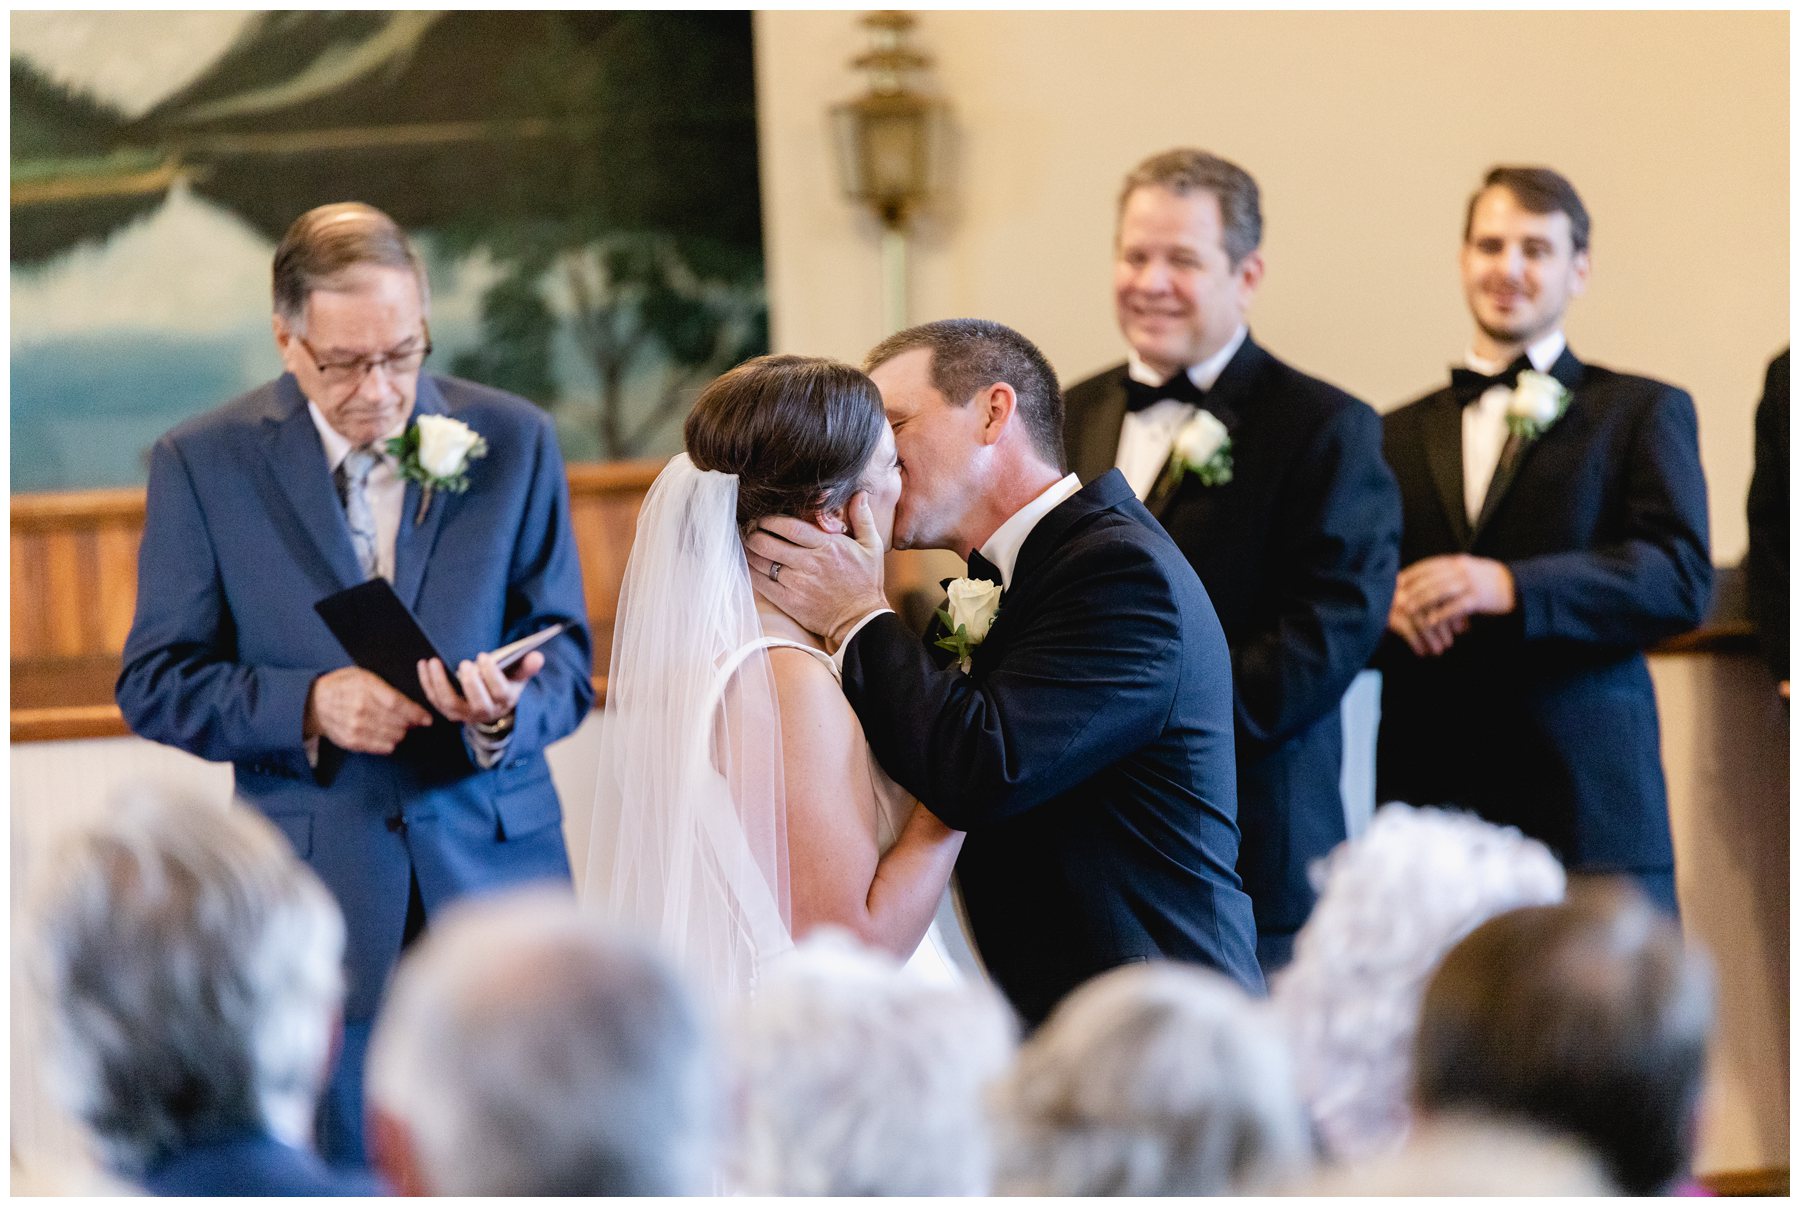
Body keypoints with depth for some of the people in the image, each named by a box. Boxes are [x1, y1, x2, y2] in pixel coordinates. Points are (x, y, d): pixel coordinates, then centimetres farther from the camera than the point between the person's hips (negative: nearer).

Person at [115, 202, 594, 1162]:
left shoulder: (514, 442, 4)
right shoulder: (203, 463, 0)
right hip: (319, 899, -1)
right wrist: (307, 703, -19)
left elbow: (566, 660, 5)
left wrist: (505, 714, -20)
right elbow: (155, 686, -1)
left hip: (495, 872, 1)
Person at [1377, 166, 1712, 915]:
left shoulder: (1644, 413, 10)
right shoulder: (1399, 436, 20)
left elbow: (1682, 579, -4)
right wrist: (1383, 605, -8)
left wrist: (1510, 587, -16)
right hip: (1425, 795, 3)